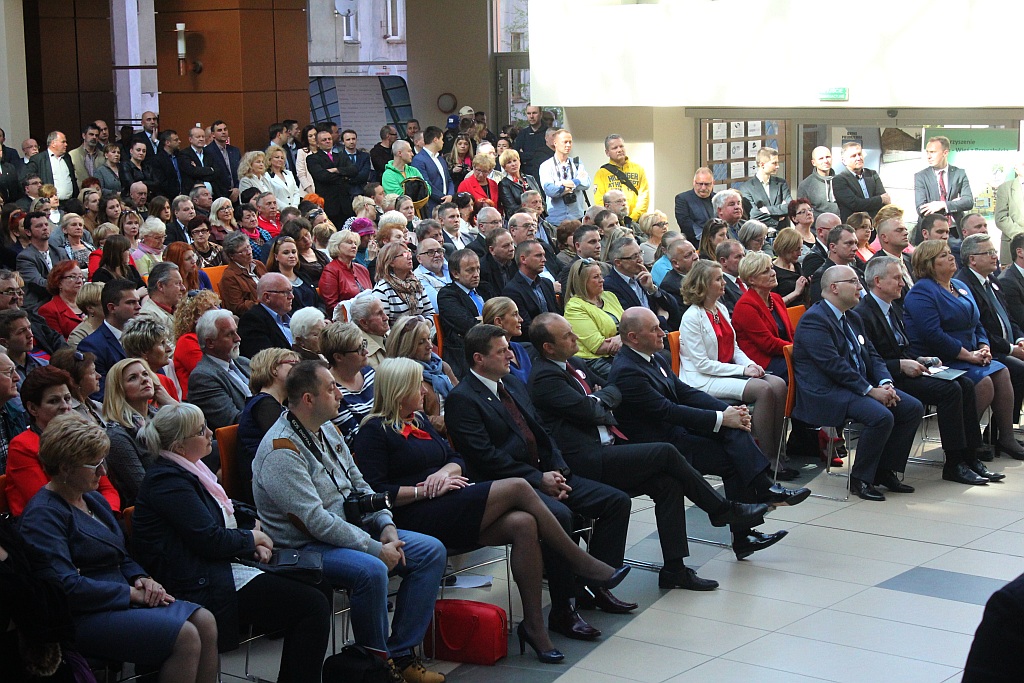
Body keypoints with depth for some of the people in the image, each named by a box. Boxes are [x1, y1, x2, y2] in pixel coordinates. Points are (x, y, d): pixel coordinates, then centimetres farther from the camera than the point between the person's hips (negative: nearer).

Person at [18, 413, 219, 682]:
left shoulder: (94, 499, 17)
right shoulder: (44, 514, -12)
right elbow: (65, 585, -22)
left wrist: (141, 579, 3)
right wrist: (132, 593, -17)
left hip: (123, 599, 9)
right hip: (82, 617, -9)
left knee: (204, 622, -12)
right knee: (185, 636, -25)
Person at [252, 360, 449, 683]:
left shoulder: (328, 431, 10)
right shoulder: (281, 451, -20)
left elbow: (360, 485, 16)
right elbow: (315, 520, -25)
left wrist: (386, 527, -2)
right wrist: (376, 548, -23)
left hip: (352, 528, 10)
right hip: (305, 546, -9)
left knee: (432, 551, -2)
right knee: (372, 570, -36)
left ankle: (401, 653, -1)